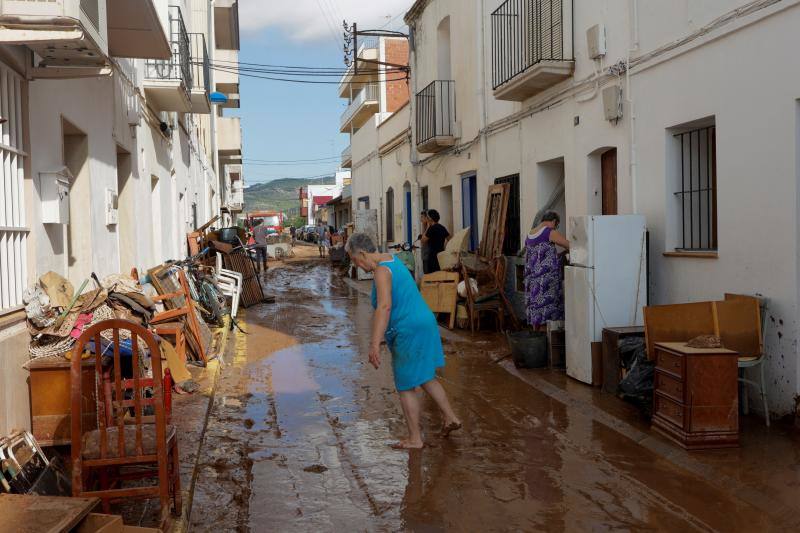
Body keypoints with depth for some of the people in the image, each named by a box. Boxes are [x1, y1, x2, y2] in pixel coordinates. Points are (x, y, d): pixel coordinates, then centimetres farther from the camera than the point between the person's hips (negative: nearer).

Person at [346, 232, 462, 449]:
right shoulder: (391, 259, 13)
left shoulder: (381, 270, -18)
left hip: (408, 332, -10)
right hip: (425, 323, 10)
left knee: (407, 386, 4)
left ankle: (415, 439, 15)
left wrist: (374, 344, -35)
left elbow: (384, 307, -31)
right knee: (425, 377, 23)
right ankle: (450, 417, 28)